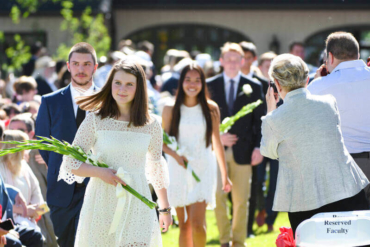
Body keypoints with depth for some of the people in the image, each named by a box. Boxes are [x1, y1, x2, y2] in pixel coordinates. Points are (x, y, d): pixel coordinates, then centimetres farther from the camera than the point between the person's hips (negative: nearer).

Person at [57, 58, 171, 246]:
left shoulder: (151, 126, 6)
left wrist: (165, 208, 19)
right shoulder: (95, 121, 1)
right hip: (101, 204, 0)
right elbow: (71, 163, 1)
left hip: (137, 204, 0)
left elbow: (157, 168, 17)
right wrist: (100, 172, -16)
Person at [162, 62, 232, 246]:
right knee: (184, 225, 5)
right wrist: (175, 154, -16)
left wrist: (224, 174, 13)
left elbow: (217, 142, 9)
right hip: (179, 169, 1)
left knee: (197, 223, -15)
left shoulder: (210, 108, 1)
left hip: (203, 169, -1)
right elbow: (163, 141, 5)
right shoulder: (171, 109, 0)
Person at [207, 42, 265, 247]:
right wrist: (216, 136, -8)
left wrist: (258, 147, -4)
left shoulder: (254, 87, 7)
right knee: (218, 196, -8)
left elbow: (259, 121, 6)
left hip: (242, 151, 0)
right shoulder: (210, 85, 6)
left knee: (241, 201, 2)